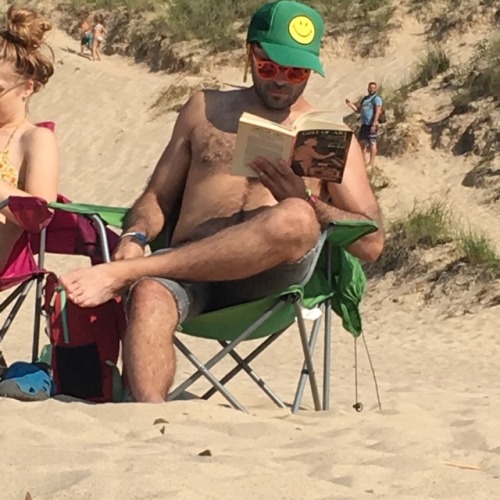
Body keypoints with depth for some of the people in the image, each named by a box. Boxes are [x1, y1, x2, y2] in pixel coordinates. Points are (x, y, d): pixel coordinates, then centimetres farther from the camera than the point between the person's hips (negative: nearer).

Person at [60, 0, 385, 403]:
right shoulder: (206, 109, 24)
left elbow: (372, 243, 10)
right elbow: (157, 198, 22)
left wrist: (305, 202, -7)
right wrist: (136, 237, -2)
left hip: (268, 277, -1)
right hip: (189, 268, 2)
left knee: (295, 219, -36)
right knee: (148, 297, -35)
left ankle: (123, 273, -33)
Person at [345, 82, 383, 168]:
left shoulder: (377, 99, -8)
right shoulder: (365, 98, 19)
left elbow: (377, 112, -16)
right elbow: (358, 110, 23)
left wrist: (374, 124, -23)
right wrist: (350, 104, 9)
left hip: (371, 125, -9)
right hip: (364, 124, 9)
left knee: (372, 143, -4)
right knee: (362, 142, 12)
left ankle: (371, 163, -1)